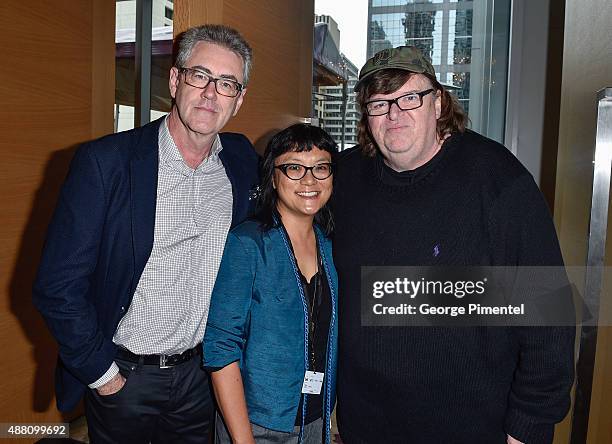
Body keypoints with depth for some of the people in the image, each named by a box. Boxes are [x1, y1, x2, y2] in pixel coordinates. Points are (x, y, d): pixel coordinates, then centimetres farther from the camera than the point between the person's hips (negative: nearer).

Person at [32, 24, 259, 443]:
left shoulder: (242, 159, -4)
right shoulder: (104, 161, -17)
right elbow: (57, 286, -14)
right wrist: (101, 373, -10)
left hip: (203, 372, 4)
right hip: (120, 378, -3)